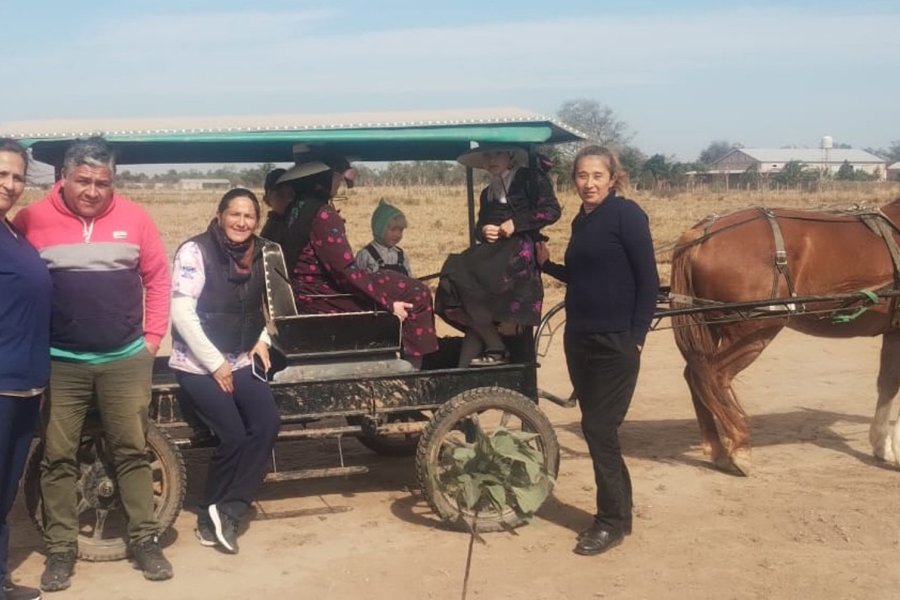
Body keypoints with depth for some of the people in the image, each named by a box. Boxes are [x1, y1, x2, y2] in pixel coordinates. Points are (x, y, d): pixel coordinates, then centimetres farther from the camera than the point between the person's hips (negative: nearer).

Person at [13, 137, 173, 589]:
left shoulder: (133, 218, 0)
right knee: (57, 458, 4)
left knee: (132, 451, 8)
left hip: (126, 360, 1)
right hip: (58, 363, -1)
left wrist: (153, 336, 4)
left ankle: (144, 540, 18)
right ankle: (60, 549, 16)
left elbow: (158, 278, 8)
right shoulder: (33, 219, -4)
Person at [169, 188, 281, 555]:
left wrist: (263, 339, 5)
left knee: (267, 424, -15)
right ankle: (210, 518, 5)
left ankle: (227, 511, -5)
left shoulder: (259, 253, 7)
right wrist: (215, 363, -17)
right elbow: (181, 312, -18)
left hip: (241, 362, 6)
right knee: (233, 436, -17)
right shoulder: (196, 251, -11)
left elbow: (265, 303, 24)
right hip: (198, 364, -6)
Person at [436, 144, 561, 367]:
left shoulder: (531, 179, 7)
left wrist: (516, 223, -12)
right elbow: (479, 226, 24)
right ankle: (465, 366, -14)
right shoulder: (487, 193, 27)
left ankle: (496, 350, -16)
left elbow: (552, 210, -5)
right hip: (493, 253, 7)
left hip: (520, 250, -7)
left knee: (464, 281, -26)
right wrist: (483, 231, -1)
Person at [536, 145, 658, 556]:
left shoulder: (626, 215, -10)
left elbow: (648, 280, -12)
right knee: (595, 427, 12)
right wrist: (546, 263, 7)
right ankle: (616, 511, 24)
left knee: (599, 428, -6)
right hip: (579, 338, 8)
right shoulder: (581, 221, 12)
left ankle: (613, 521, 8)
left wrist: (637, 335, -16)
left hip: (616, 342, -8)